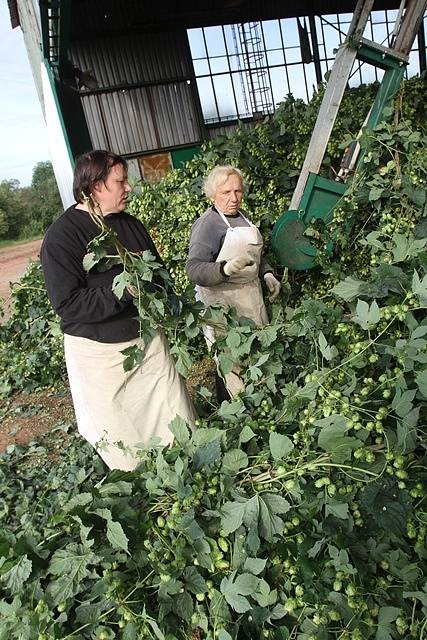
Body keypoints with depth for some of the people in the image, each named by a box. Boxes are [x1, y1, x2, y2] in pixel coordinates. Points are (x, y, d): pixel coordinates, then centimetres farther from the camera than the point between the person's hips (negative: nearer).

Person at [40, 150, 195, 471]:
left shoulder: (130, 224, 6)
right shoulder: (61, 237, -14)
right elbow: (67, 305, -21)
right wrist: (124, 291, -27)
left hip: (147, 336, 6)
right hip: (98, 351, -5)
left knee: (178, 421, 11)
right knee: (119, 439, 8)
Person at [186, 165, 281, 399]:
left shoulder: (242, 216, 12)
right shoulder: (206, 225, -15)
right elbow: (193, 269, -27)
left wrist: (267, 273, 11)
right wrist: (226, 269, -44)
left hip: (251, 295, 9)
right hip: (223, 300, -8)